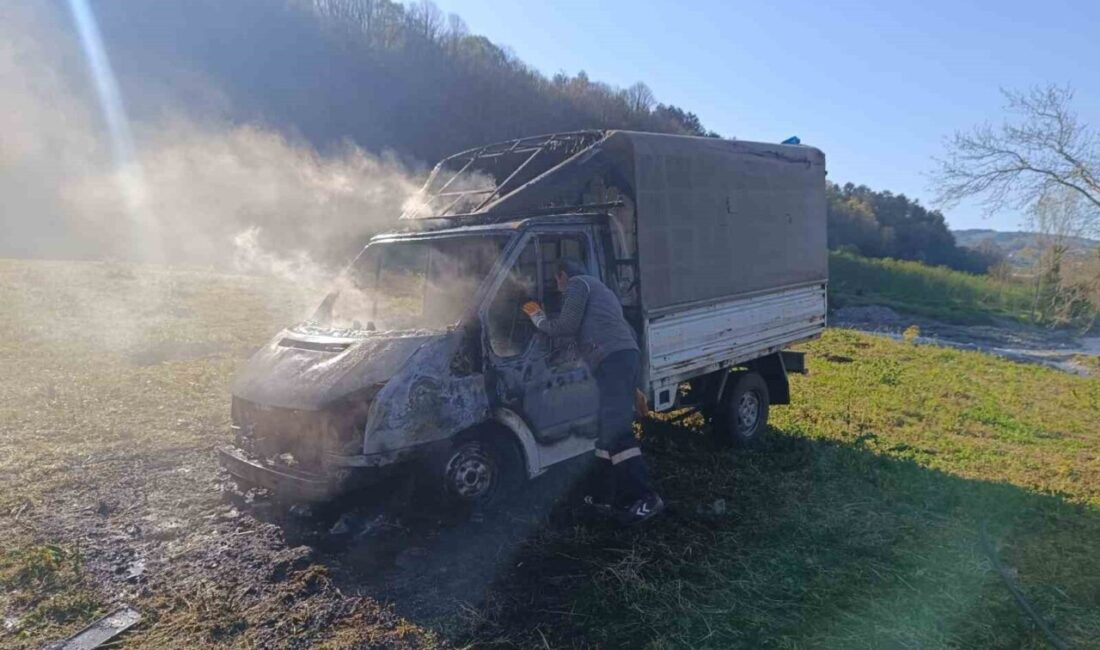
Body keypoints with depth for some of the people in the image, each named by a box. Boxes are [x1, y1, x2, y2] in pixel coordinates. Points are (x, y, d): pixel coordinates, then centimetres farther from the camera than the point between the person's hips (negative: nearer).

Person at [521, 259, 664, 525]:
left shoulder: (577, 283, 6)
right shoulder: (598, 288, 35)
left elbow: (566, 326, -3)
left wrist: (538, 317, 16)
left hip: (613, 357, -10)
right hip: (625, 354, 10)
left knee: (616, 431, -14)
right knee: (609, 430, 13)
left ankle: (645, 498, -16)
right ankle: (607, 497, 18)